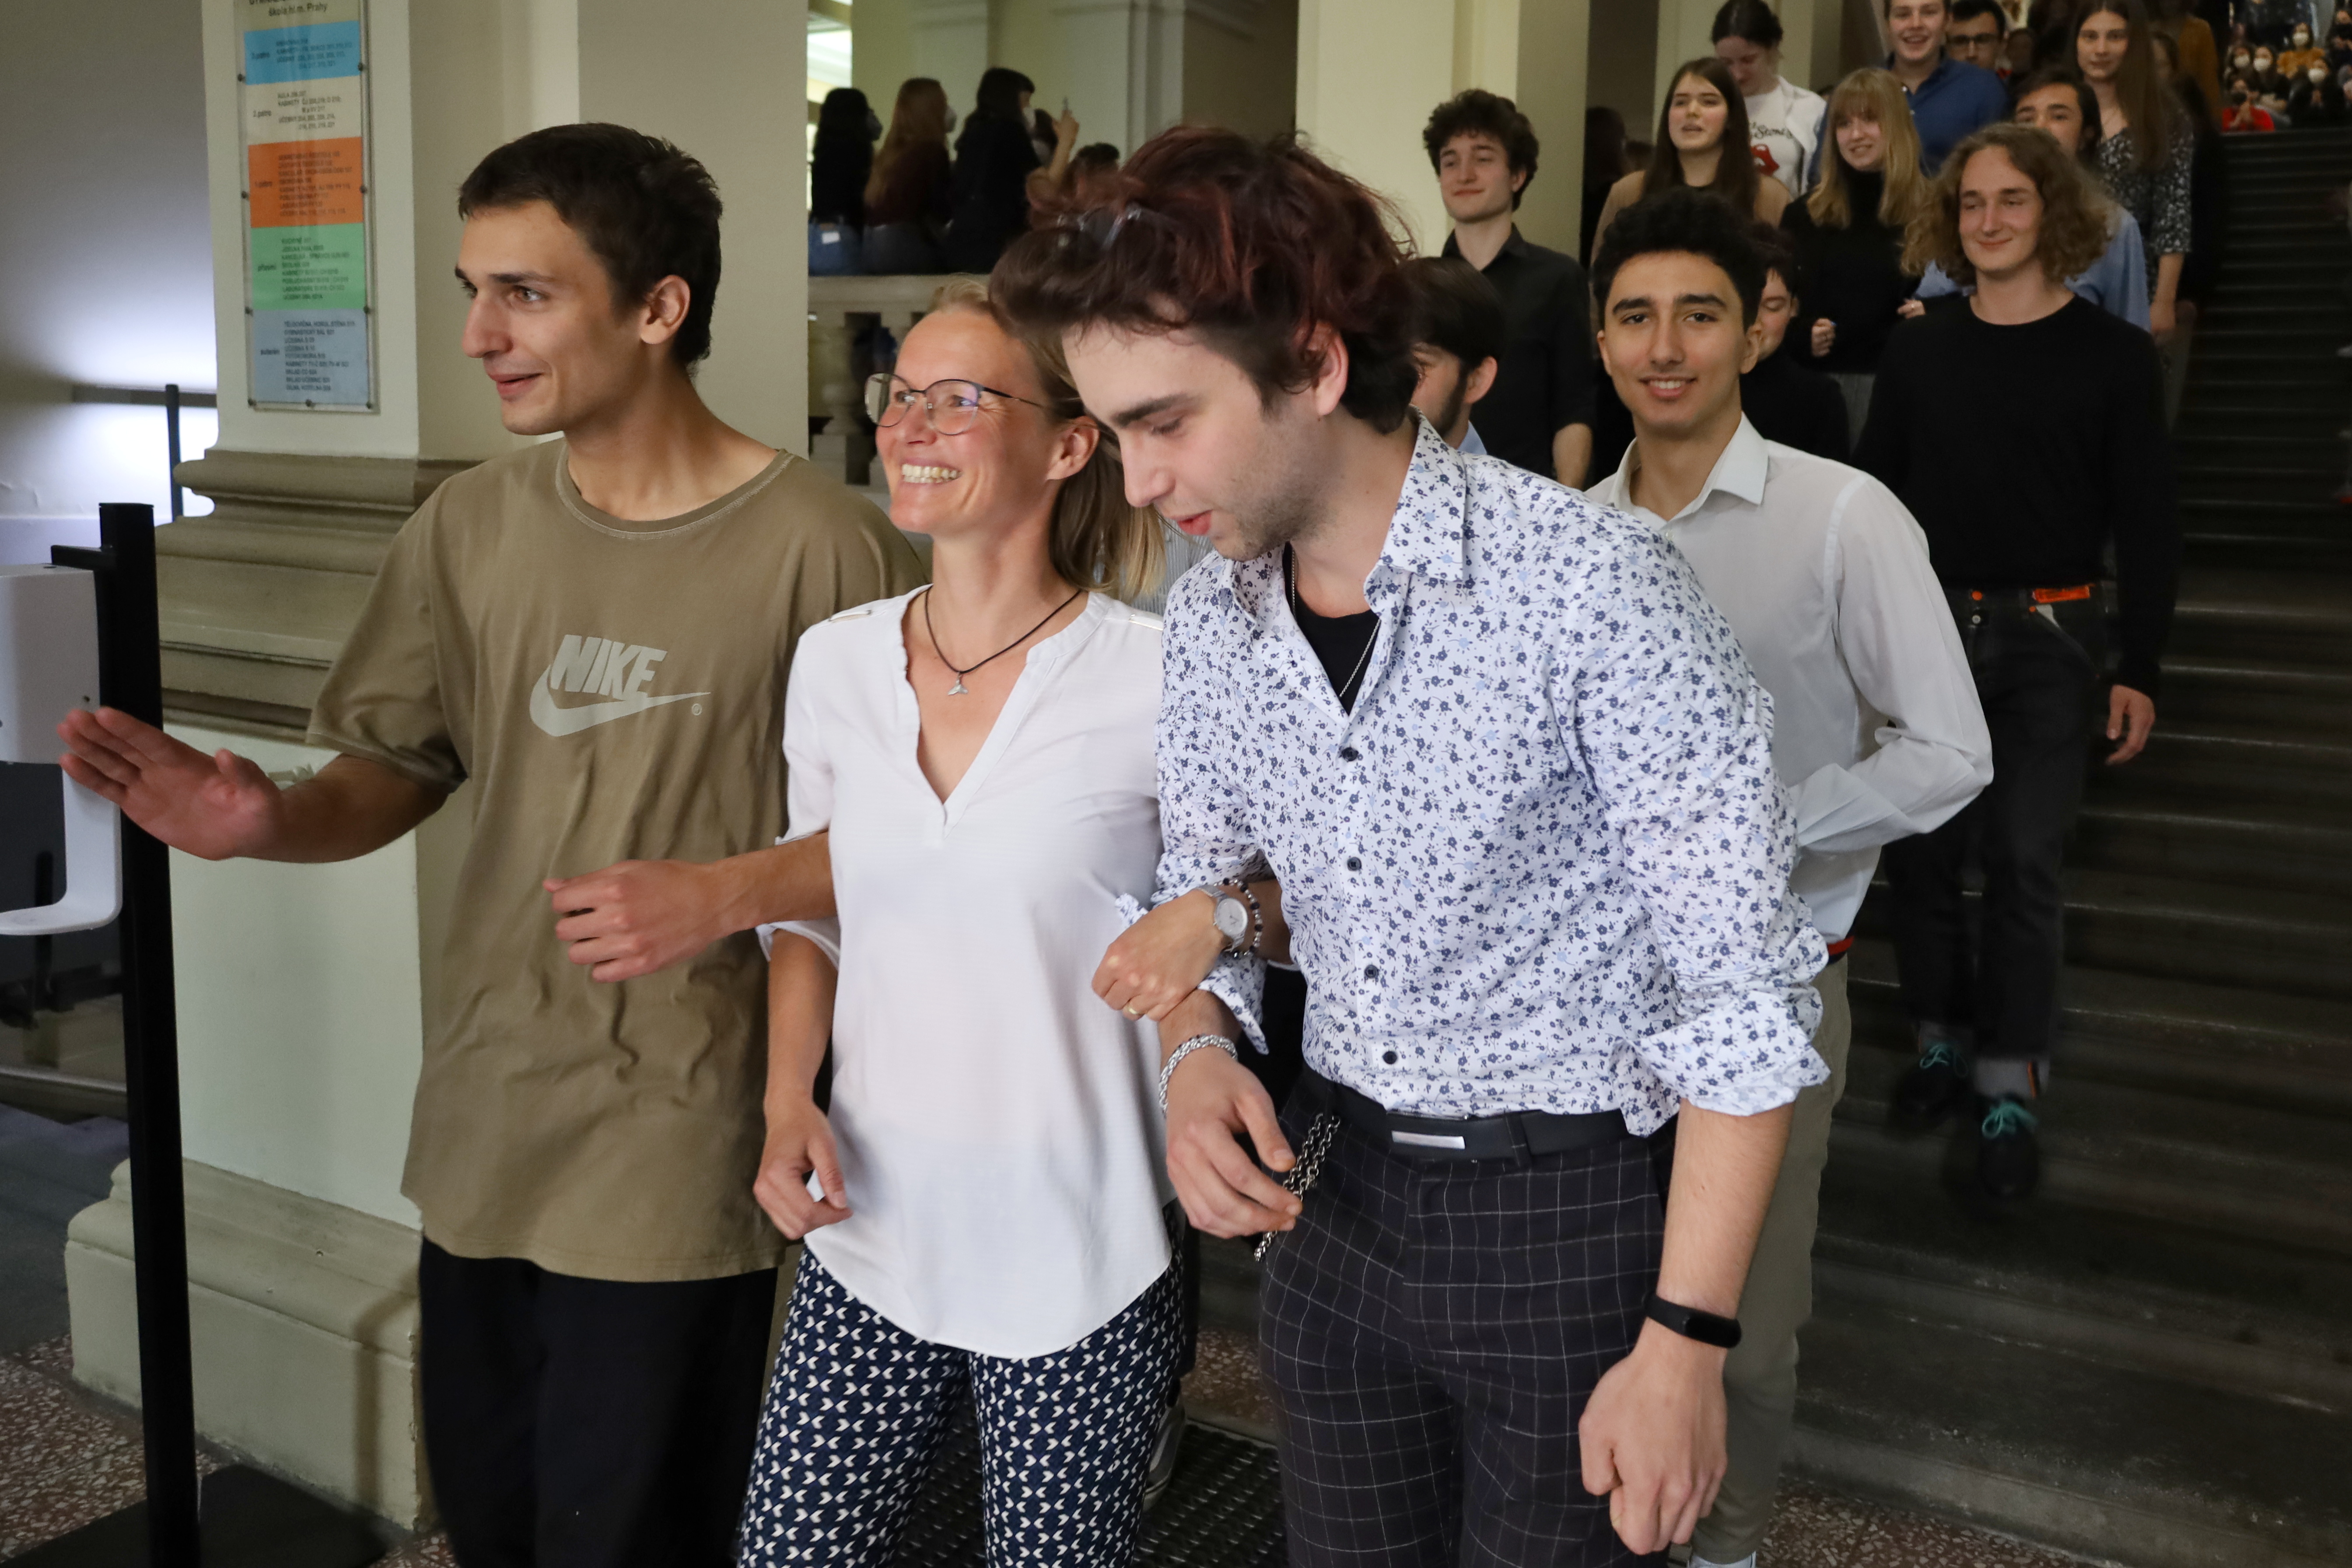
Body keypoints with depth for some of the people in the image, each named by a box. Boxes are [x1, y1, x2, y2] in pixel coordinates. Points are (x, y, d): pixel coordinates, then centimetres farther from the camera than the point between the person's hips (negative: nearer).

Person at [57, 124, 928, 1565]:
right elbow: (398, 771, 8)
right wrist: (274, 820, -12)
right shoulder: (469, 528, 2)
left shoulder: (825, 551, -16)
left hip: (680, 1145, -5)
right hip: (484, 1120, 6)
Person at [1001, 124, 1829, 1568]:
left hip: (1573, 1215, -5)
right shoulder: (1210, 615, -2)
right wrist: (1200, 1055, -9)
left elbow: (1746, 997, -18)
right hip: (1332, 1195, 6)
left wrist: (1686, 1341, -17)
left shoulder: (1591, 584, -21)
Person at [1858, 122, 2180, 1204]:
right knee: (1918, 848, 6)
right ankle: (1943, 1036, 24)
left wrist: (2139, 669, -5)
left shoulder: (2113, 355, -1)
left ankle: (2009, 1084, 6)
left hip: (2048, 637, -2)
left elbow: (2146, 525, 0)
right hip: (1926, 627, 3)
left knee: (2022, 858, -3)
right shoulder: (1917, 352, 6)